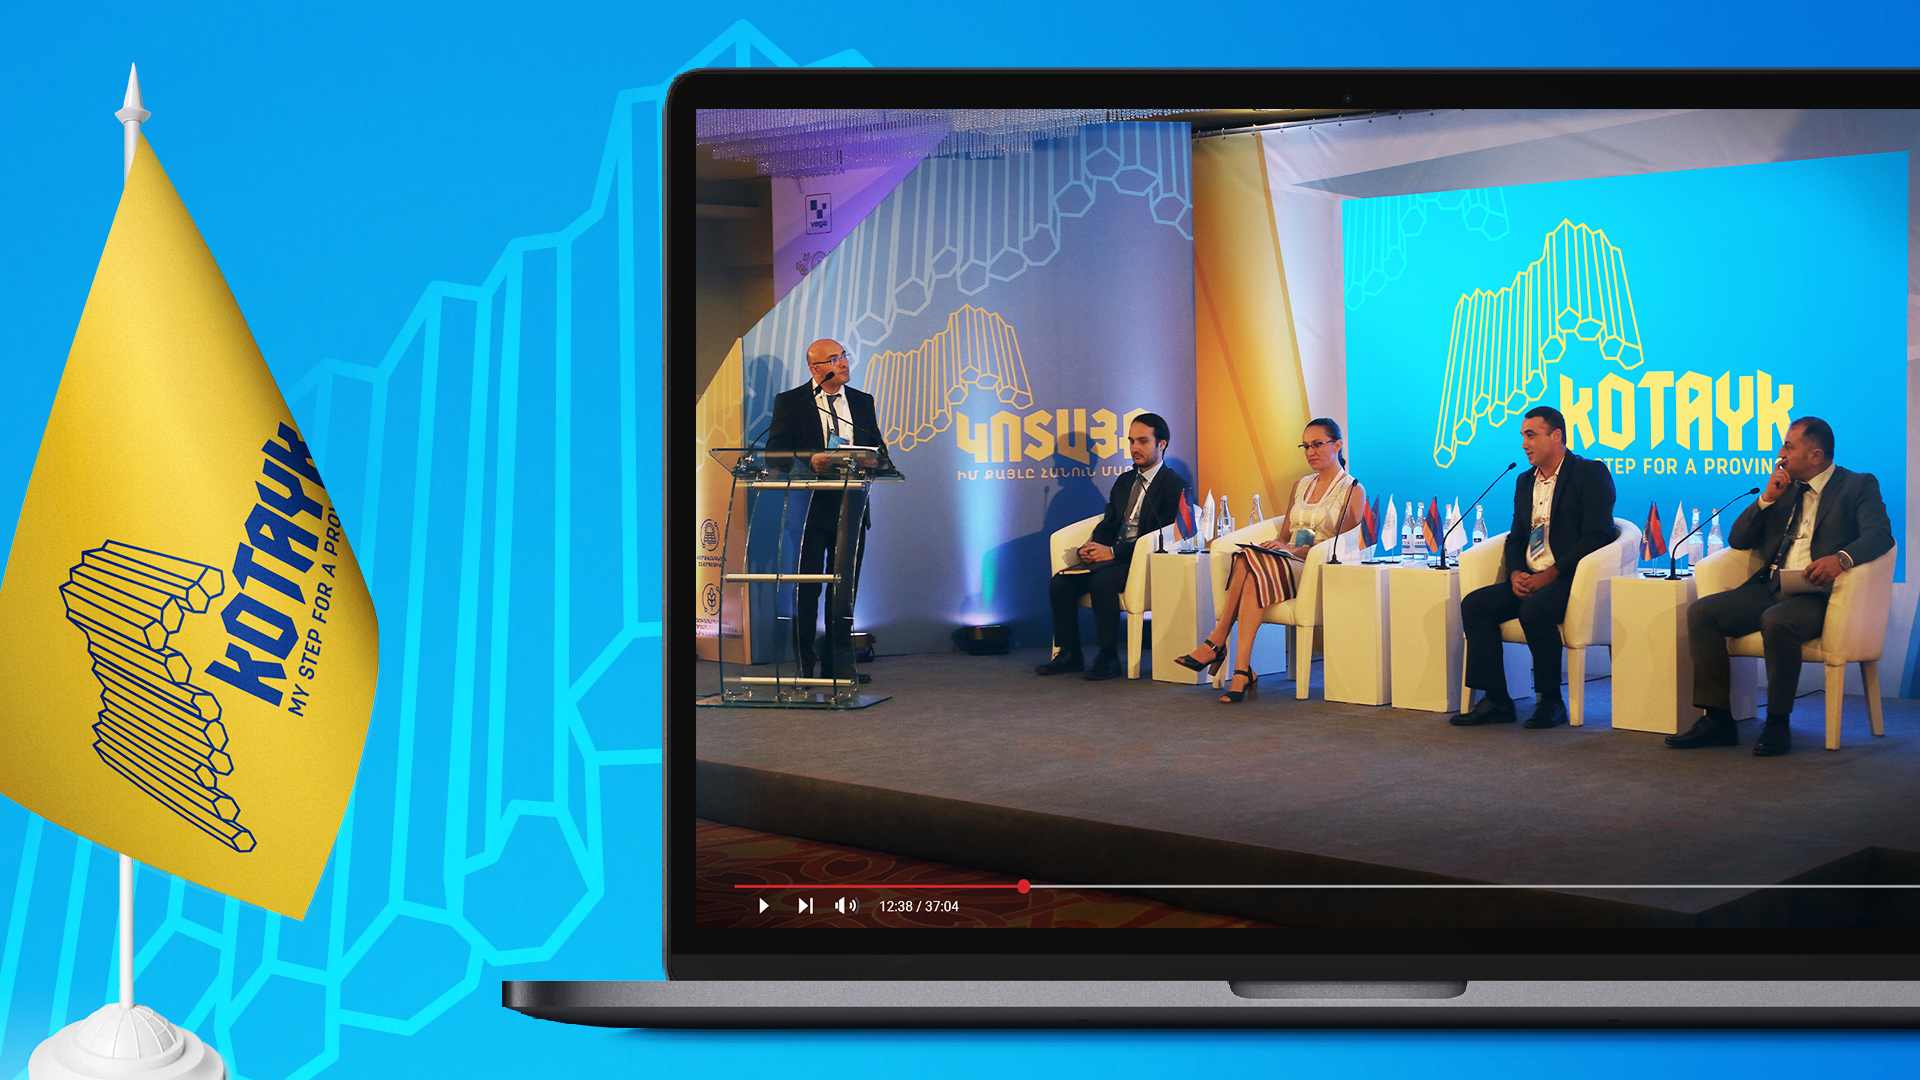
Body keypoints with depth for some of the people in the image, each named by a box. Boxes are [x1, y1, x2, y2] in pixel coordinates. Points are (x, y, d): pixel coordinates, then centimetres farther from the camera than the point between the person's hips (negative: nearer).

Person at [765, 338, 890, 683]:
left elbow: (879, 449, 14)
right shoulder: (789, 402, 1)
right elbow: (776, 452, -7)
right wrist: (810, 460, -23)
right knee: (806, 589, -2)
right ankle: (803, 667, 4)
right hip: (809, 507, -4)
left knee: (845, 589, 5)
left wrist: (873, 459, -10)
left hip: (851, 504, 4)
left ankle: (838, 665, 11)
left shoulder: (862, 402, 15)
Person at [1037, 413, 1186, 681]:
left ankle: (1108, 657, -25)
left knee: (1101, 581, -35)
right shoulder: (1124, 481, 22)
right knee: (1060, 583, -16)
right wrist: (1091, 548, -3)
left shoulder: (1175, 486, -3)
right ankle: (1068, 654, -6)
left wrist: (1113, 552, -19)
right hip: (1111, 558, 7)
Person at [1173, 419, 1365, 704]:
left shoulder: (1353, 490, 4)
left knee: (1249, 563, -33)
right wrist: (1275, 546, -3)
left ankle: (1216, 643, -31)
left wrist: (1295, 550, -19)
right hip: (1287, 564, 5)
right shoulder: (1301, 486, 25)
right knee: (1247, 560, -33)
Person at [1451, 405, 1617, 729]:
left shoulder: (1590, 473, -4)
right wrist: (1516, 574, -2)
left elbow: (1596, 537, -13)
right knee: (1474, 604, -13)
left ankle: (1550, 701, -17)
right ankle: (1496, 701, -12)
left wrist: (1550, 575, -19)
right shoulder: (1525, 481, 20)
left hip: (1570, 580, -7)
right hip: (1529, 581, 8)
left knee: (1534, 610, -34)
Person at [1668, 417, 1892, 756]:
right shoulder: (1785, 489, 22)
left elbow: (1880, 534, -13)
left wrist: (1841, 558, -33)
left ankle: (1777, 724, -23)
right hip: (1770, 588, 7)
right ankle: (1717, 719, -14)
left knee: (1776, 621, -38)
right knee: (1700, 612, -15)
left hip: (1817, 594, -6)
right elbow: (1738, 540, 19)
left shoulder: (1858, 486, 5)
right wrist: (1768, 498, 4)